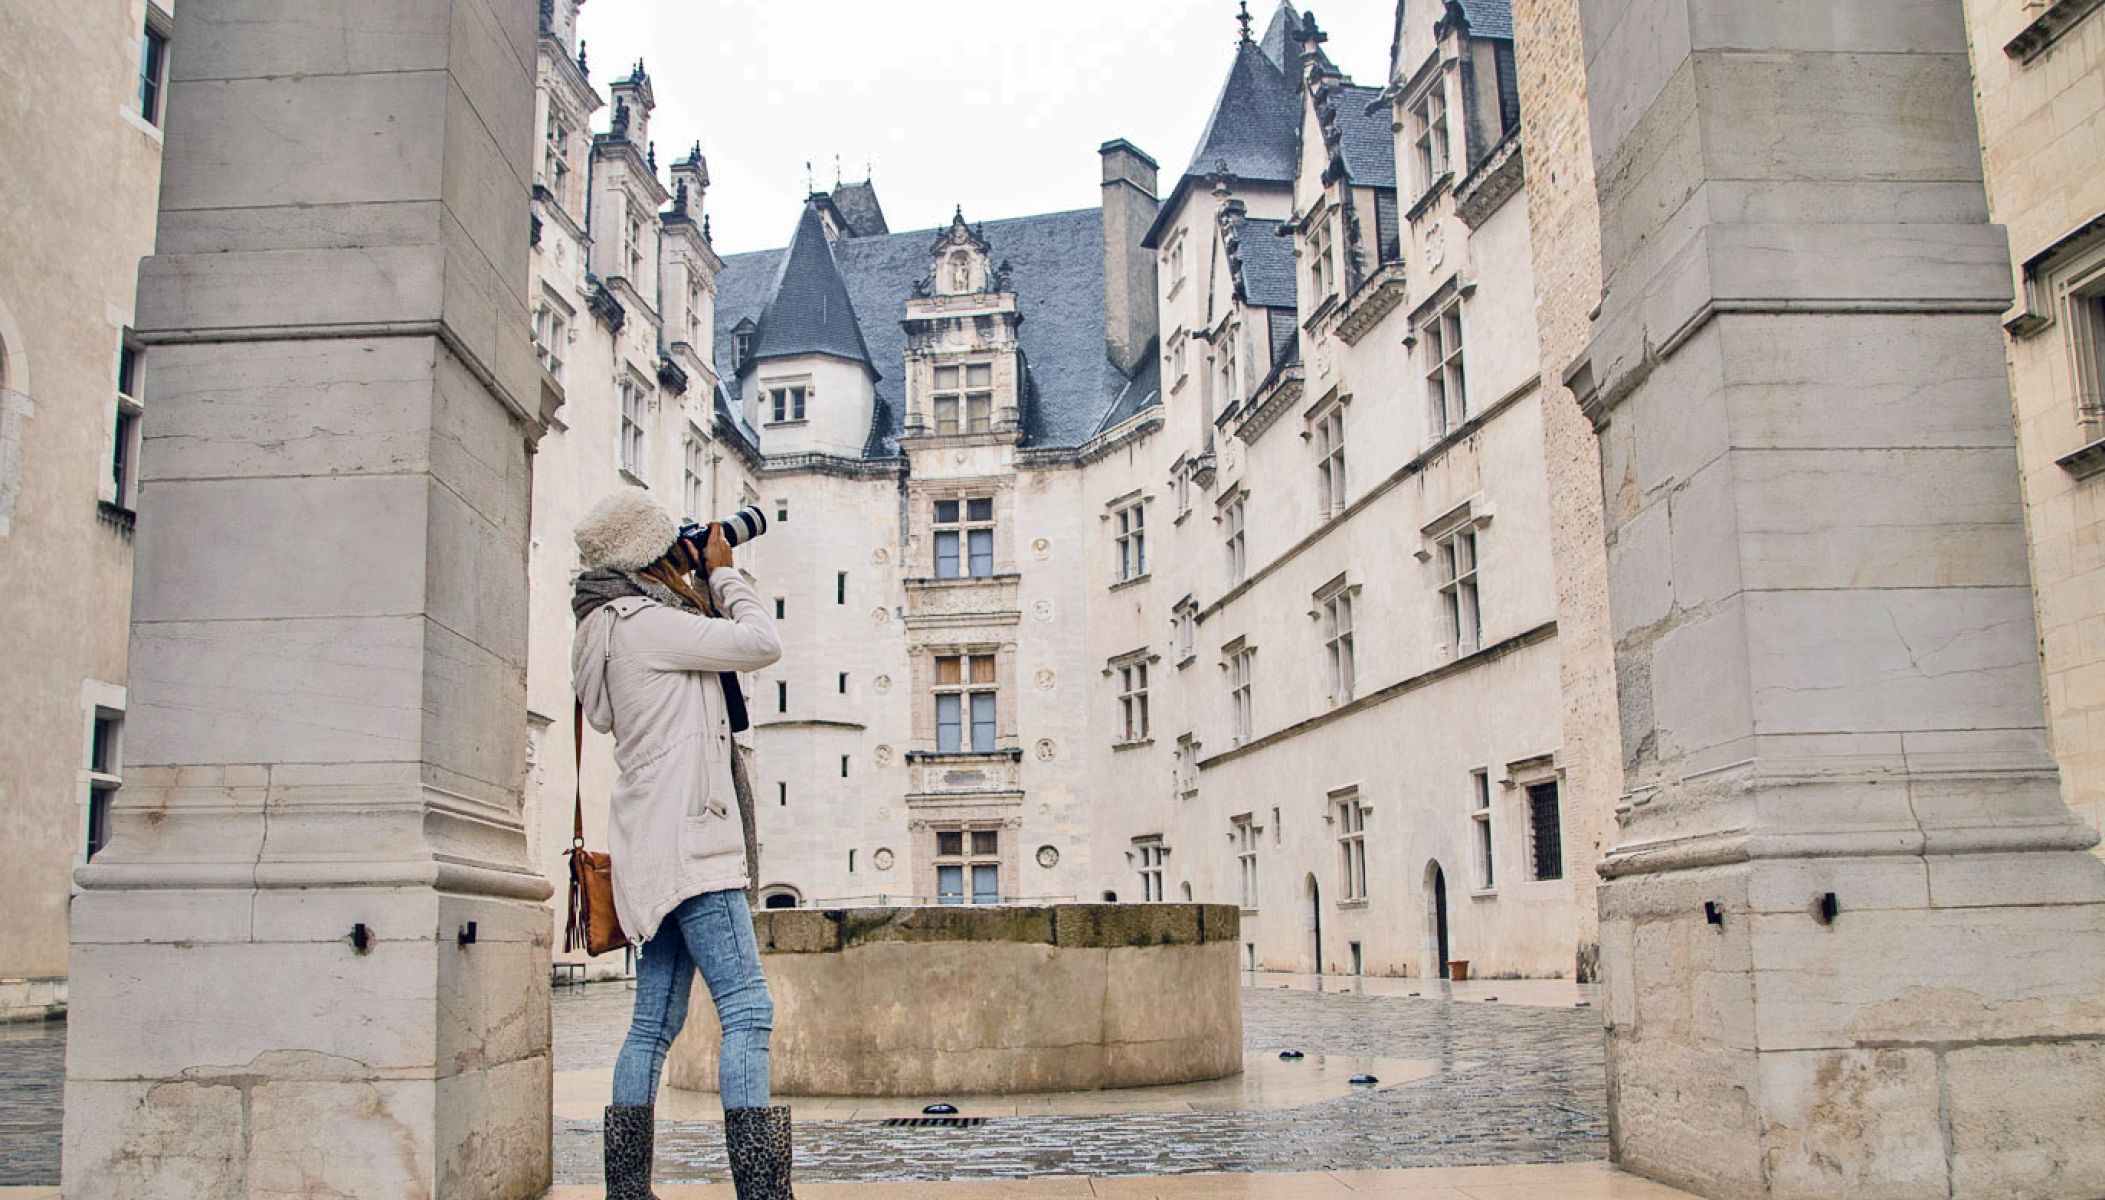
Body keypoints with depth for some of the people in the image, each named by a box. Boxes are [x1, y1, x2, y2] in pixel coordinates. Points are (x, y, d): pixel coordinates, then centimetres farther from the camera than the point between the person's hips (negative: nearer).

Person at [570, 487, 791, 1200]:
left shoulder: (618, 627, 20)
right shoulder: (644, 621, -10)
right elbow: (761, 645, -10)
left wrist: (702, 598, 17)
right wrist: (724, 574, 3)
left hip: (660, 852, 10)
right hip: (685, 843, -10)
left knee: (656, 1022, 10)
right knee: (747, 1009, -14)